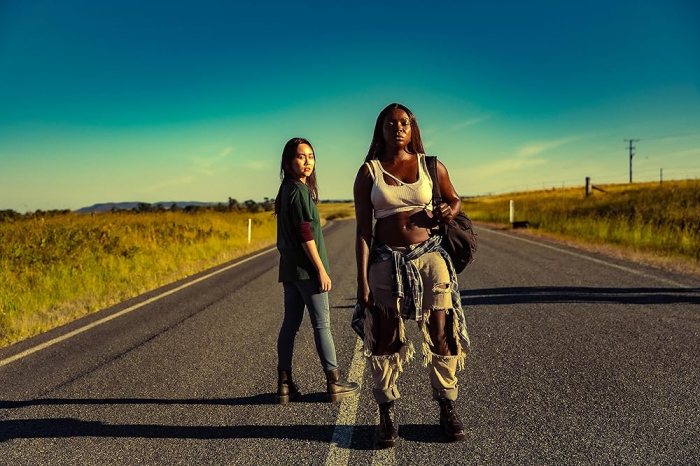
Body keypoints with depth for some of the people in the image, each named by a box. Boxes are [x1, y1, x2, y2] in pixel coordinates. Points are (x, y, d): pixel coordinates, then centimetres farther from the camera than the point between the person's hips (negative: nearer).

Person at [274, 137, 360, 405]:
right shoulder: (300, 190, -14)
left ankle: (284, 385, 12)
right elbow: (306, 234, -19)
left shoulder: (286, 190, 14)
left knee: (290, 324, 9)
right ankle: (334, 383, 9)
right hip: (306, 269, -9)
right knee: (322, 325, 0)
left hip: (289, 269, 9)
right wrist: (321, 270, -17)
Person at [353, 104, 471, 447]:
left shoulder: (431, 166, 4)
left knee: (441, 334, 4)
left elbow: (455, 199, 21)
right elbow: (363, 231, -3)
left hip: (429, 257, 1)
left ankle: (447, 409, 21)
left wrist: (449, 212, -4)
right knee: (385, 340, 4)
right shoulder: (368, 172, 0)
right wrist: (362, 281, -8)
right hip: (386, 262, -1)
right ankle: (387, 415, 18)